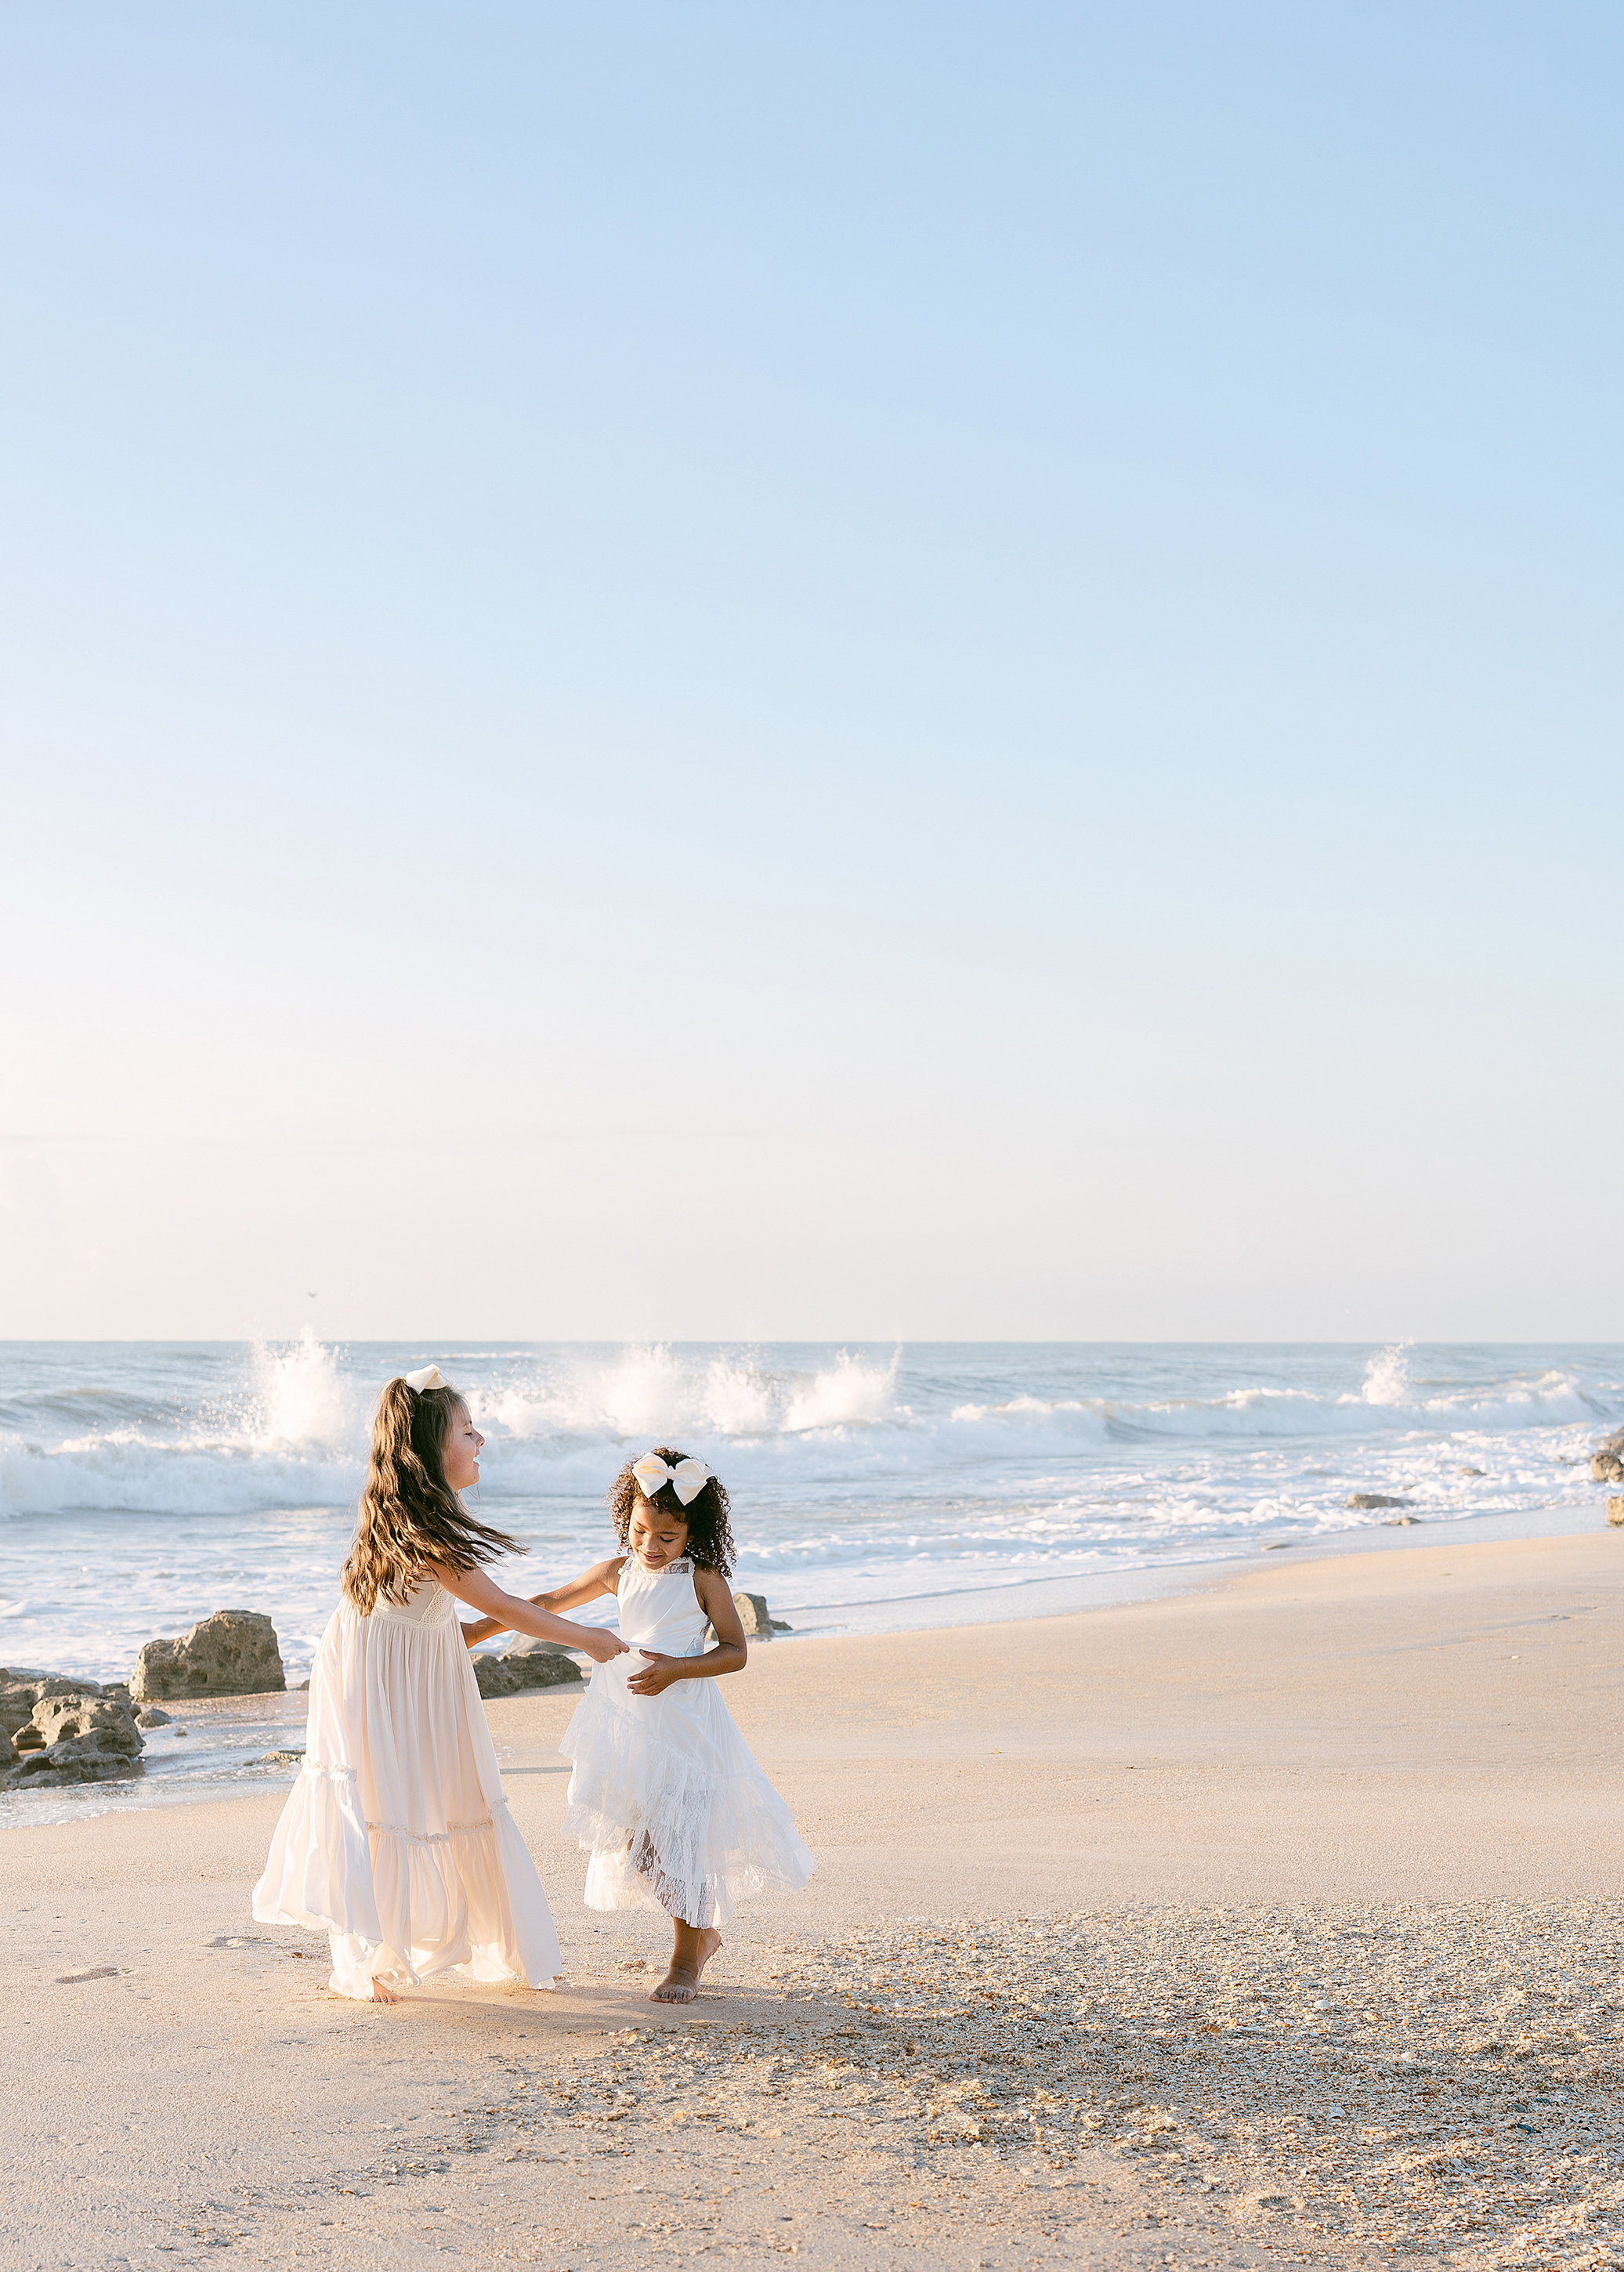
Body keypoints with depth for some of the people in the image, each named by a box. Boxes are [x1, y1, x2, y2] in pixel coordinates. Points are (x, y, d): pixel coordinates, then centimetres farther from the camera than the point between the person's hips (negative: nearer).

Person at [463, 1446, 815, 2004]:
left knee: (677, 1838, -6)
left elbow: (735, 1651, -5)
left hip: (685, 1720, -5)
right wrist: (483, 1627, 12)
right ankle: (703, 1932, 23)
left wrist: (677, 1669, -18)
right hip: (628, 1721, 5)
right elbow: (548, 1603, 14)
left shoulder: (703, 1579, -6)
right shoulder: (619, 1572, 6)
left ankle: (686, 1959, 7)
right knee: (636, 1839, 5)